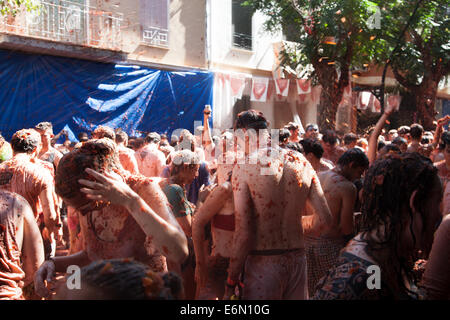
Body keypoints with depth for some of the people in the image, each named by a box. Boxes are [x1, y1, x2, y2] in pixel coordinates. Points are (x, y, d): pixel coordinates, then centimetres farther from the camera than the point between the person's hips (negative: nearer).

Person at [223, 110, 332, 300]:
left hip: (263, 262, -5)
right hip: (297, 258, 5)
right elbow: (325, 217, 5)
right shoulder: (301, 161, 2)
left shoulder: (244, 167, -13)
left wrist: (231, 283, -8)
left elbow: (243, 233, -17)